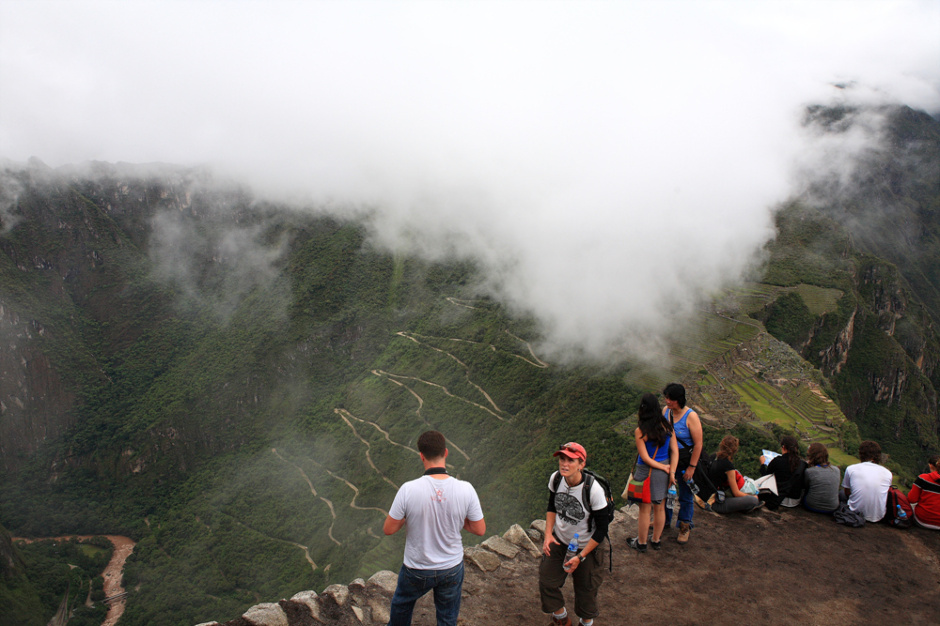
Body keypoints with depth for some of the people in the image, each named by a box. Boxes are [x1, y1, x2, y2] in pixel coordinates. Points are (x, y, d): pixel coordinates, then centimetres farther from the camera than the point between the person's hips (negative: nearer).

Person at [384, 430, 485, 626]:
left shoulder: (408, 489, -26)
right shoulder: (465, 489, -21)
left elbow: (389, 529, -14)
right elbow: (480, 530, -10)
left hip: (417, 570, -1)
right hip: (452, 568, 1)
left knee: (402, 603, 31)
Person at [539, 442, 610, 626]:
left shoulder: (593, 489, -30)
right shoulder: (555, 478, -16)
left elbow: (602, 528, -19)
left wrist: (580, 556, -17)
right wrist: (548, 534, -6)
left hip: (586, 545, -4)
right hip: (559, 539, 4)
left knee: (585, 588, 12)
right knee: (546, 581, 7)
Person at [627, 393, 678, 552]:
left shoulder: (640, 431, -19)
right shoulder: (667, 427, -5)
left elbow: (645, 458, -18)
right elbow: (675, 451, -5)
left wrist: (664, 467, -8)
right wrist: (671, 472, -4)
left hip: (647, 473, -5)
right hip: (664, 472, 5)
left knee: (644, 509, 11)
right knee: (660, 508, 19)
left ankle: (641, 543, 27)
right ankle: (656, 540, 36)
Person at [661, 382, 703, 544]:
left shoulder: (691, 416, -20)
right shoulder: (665, 411, -4)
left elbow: (698, 444, -17)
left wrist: (691, 467, -16)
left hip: (685, 461, -5)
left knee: (685, 496, 9)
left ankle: (685, 527, 29)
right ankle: (665, 520, 41)